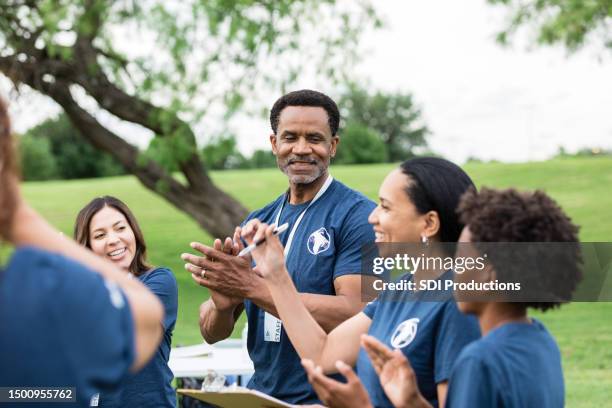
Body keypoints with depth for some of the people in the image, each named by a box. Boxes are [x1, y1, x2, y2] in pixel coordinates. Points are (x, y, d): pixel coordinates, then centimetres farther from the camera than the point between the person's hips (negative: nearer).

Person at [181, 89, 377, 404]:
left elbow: (355, 316, -16)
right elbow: (213, 333, 12)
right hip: (261, 395, 4)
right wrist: (221, 304, -10)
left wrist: (252, 287, -18)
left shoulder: (358, 216, -5)